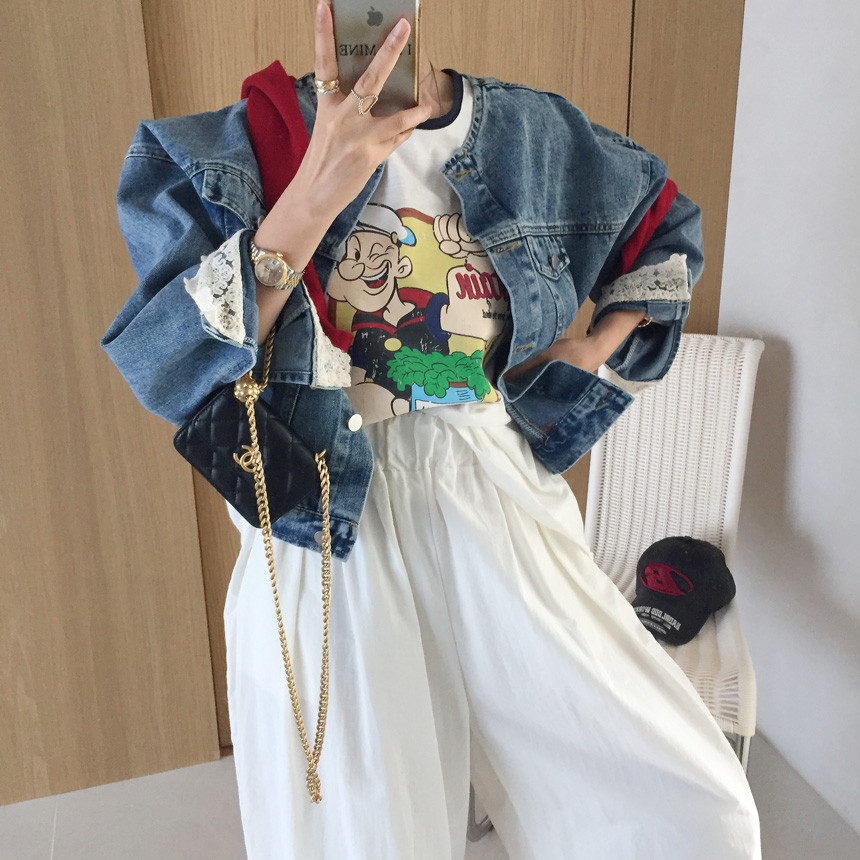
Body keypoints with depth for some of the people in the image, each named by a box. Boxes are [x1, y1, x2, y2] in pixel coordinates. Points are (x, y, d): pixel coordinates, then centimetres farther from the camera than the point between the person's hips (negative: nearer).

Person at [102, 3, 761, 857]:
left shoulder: (535, 135, 4)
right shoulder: (226, 152, -2)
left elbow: (669, 231, 22)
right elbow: (171, 376, -14)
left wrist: (587, 353, 7)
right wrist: (313, 197, -24)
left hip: (498, 510, 3)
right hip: (329, 537, -1)